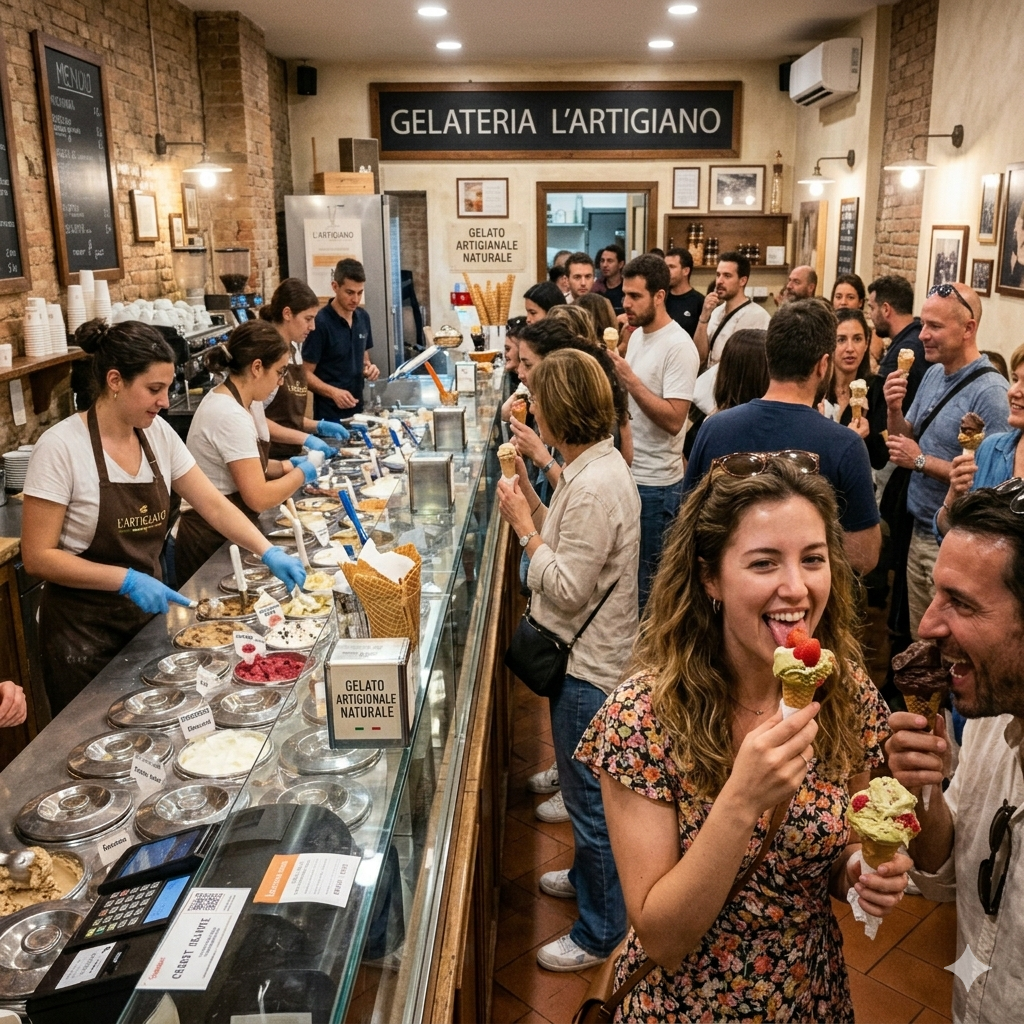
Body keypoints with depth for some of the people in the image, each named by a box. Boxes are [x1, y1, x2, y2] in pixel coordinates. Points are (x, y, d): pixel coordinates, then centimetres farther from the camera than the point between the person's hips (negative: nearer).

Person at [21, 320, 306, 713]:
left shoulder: (158, 435, -2)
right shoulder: (62, 447, -19)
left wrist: (268, 552, -13)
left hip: (146, 616, 6)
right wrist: (127, 580, -26)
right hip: (83, 632, -5)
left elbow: (214, 506, 0)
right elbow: (38, 556, -18)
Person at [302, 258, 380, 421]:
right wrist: (333, 392, -28)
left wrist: (368, 367, -4)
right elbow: (306, 374, -13)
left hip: (357, 410, 6)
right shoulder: (320, 322, -15)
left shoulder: (363, 317, 4)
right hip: (329, 414, -6)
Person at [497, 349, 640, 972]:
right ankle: (586, 875, 50)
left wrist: (523, 525, -19)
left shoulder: (595, 487, -27)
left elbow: (567, 589, -26)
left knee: (589, 797, 7)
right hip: (589, 655, 10)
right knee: (584, 786, 28)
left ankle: (600, 932, 26)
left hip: (590, 666, -10)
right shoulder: (597, 465, 5)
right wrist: (528, 494, 4)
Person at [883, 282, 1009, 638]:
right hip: (920, 530, 7)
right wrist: (894, 409, -7)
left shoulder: (989, 391, -19)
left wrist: (921, 461, -18)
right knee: (919, 640, 18)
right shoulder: (933, 374, 6)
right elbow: (906, 440, 12)